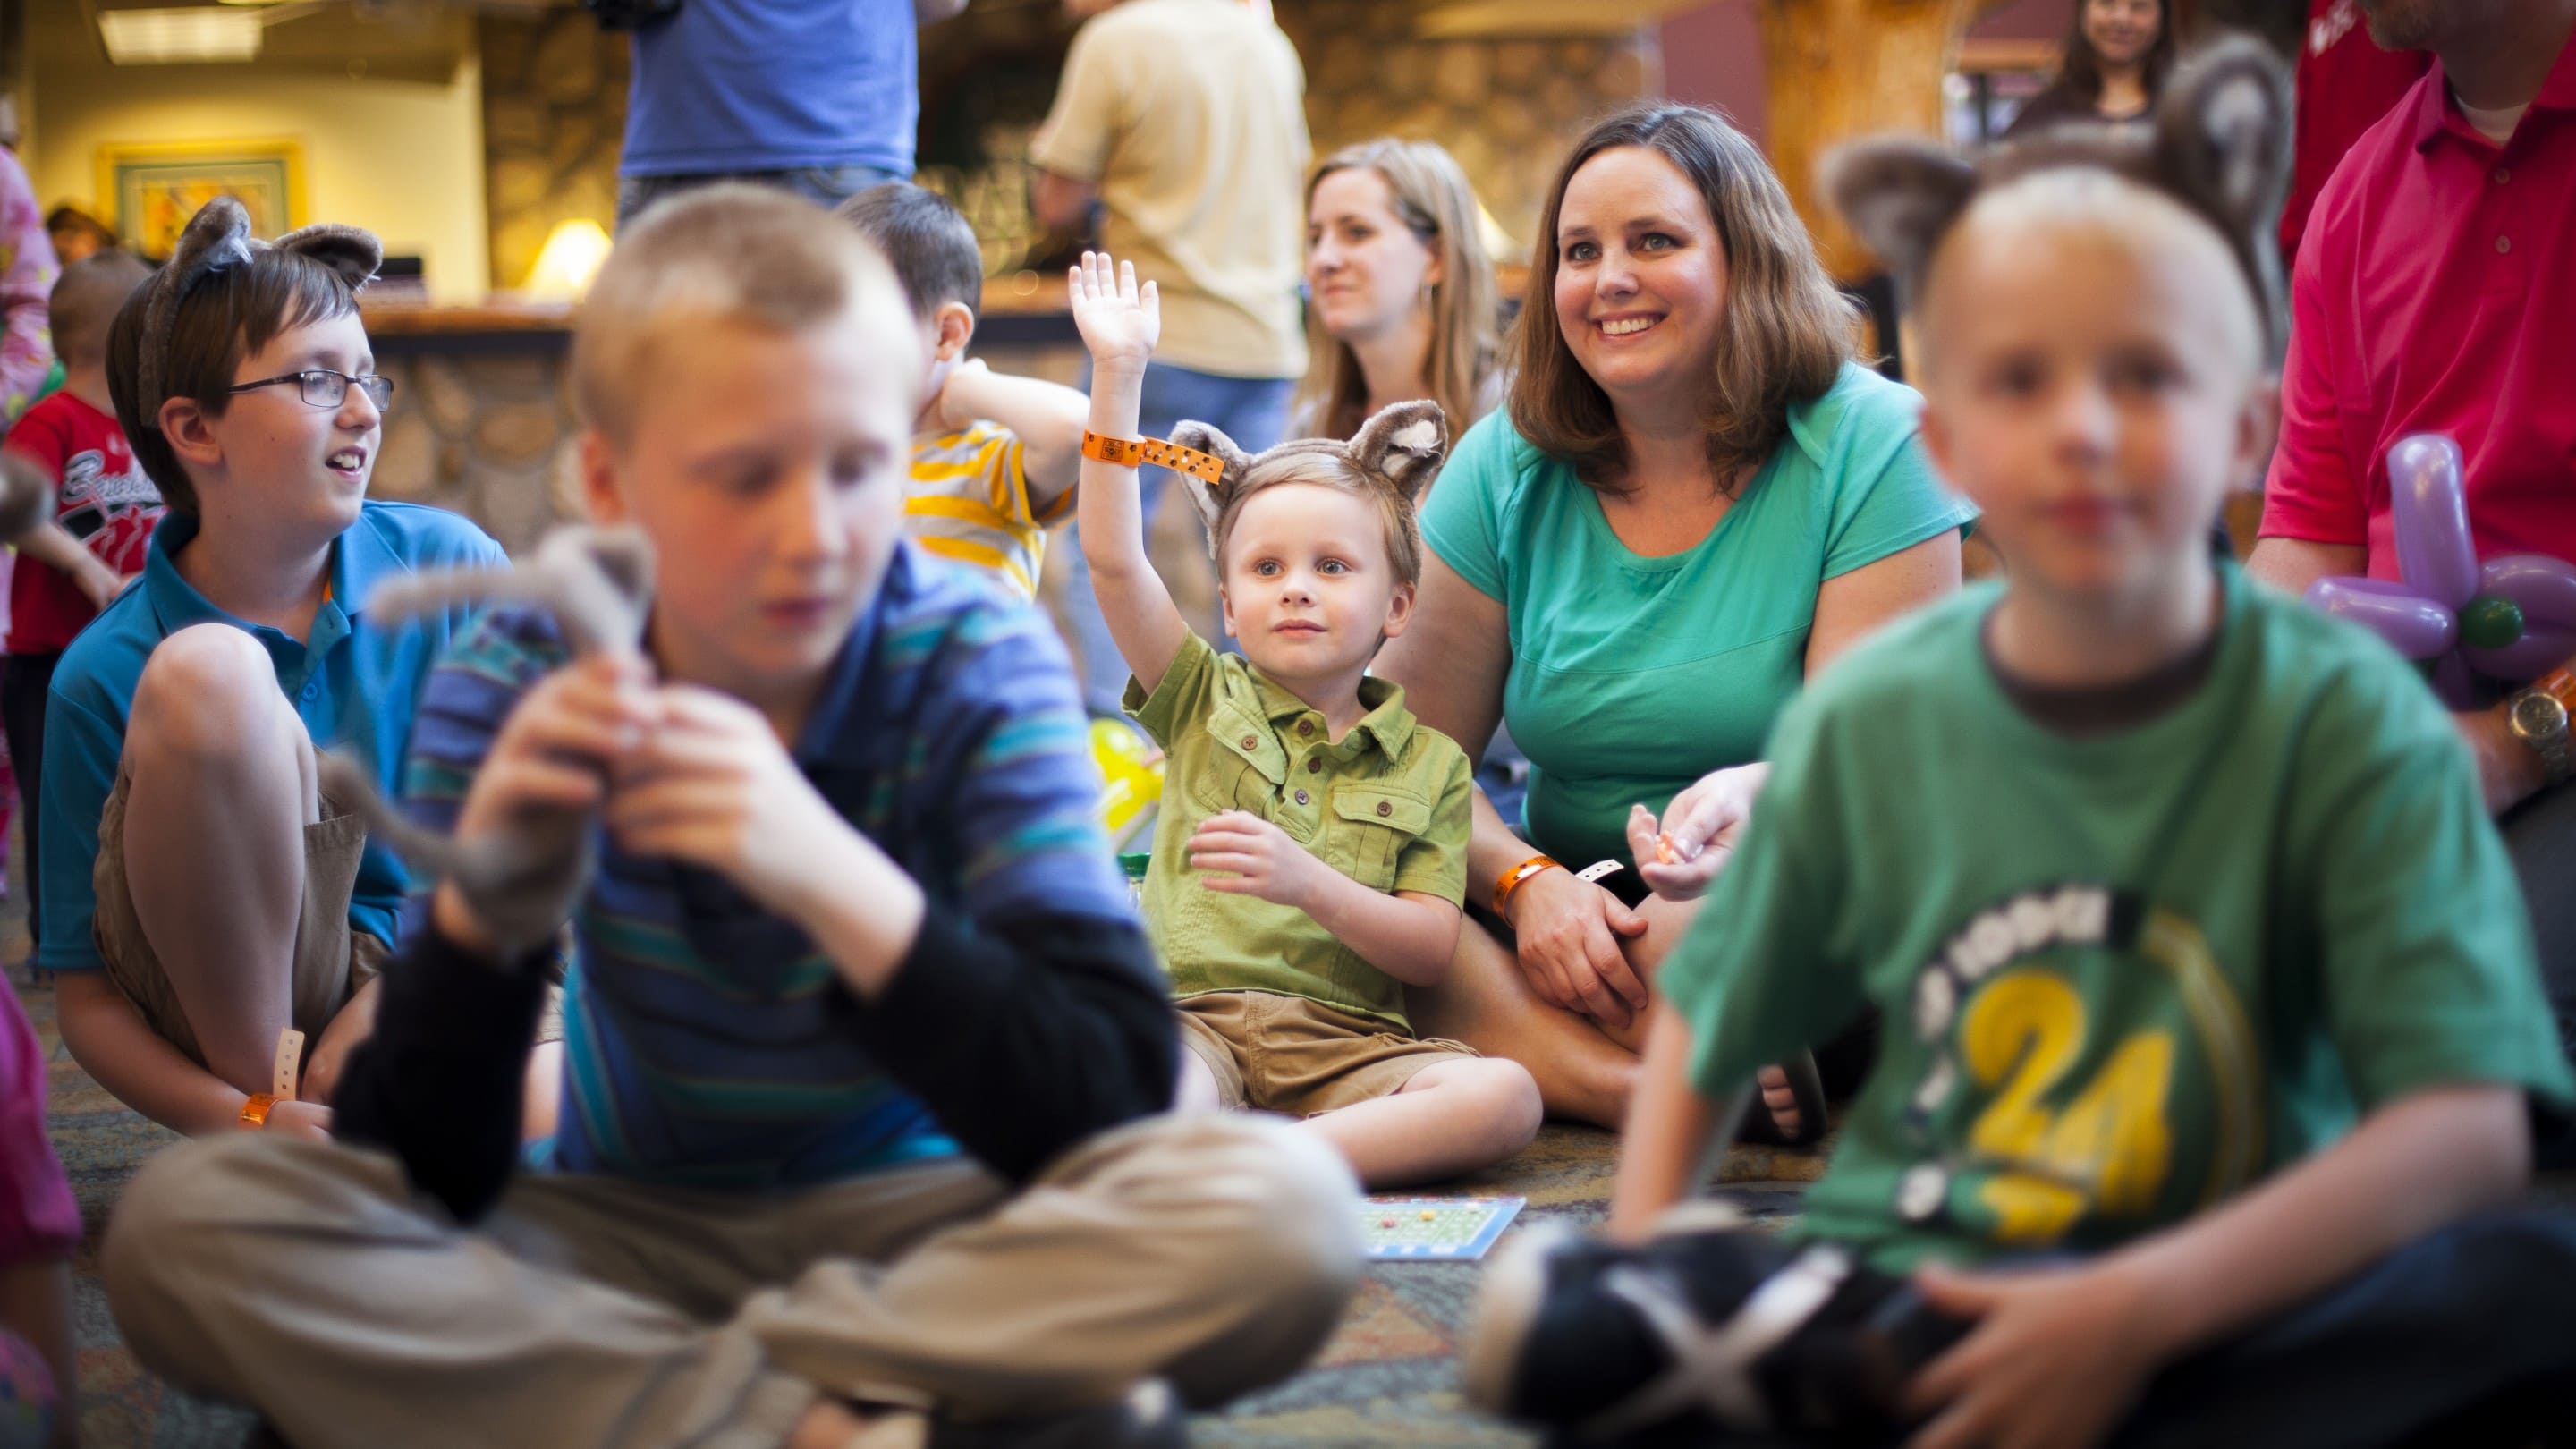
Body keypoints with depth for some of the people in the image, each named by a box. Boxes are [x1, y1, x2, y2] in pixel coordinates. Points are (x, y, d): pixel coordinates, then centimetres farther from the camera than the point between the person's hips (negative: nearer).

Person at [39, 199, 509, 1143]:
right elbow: (88, 1001, -5)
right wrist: (251, 1123, -24)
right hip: (240, 1017, -1)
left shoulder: (449, 564, -3)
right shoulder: (108, 677, -8)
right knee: (208, 675, -27)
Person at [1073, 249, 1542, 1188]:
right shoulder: (1203, 702, 18)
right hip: (1194, 1022, -1)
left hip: (1343, 1044, 2)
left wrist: (1311, 883, -12)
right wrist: (1119, 374, 2)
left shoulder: (1428, 762, 15)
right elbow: (1114, 559, 6)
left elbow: (1430, 952, 6)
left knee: (1504, 1097, -30)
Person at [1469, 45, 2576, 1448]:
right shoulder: (1866, 724, 3)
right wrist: (1646, 1258, -3)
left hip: (2221, 1317, 0)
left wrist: (2133, 1309, -26)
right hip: (1898, 1283, 1)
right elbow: (1705, 1018, 17)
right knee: (1550, 1333, -26)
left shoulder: (2348, 725, -6)